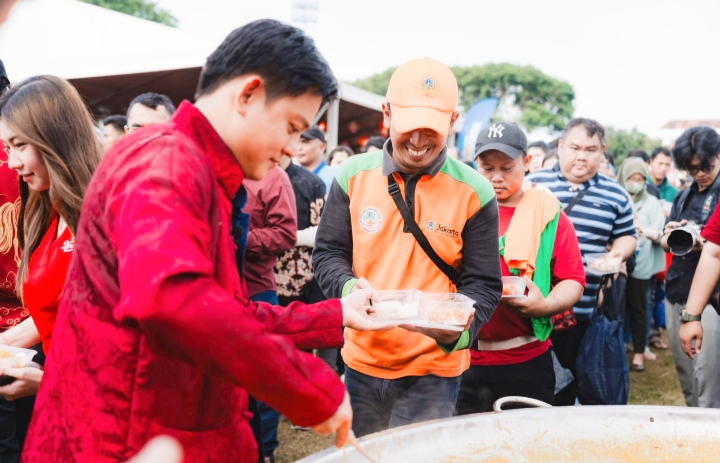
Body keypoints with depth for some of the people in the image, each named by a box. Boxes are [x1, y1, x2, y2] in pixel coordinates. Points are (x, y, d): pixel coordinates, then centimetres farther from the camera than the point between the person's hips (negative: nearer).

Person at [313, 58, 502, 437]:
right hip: (362, 360, 3)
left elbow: (482, 284, -7)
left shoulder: (473, 192, -9)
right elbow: (328, 253, 1)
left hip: (433, 369, -3)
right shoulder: (353, 176, -3)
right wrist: (349, 287, -21)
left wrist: (458, 328, -27)